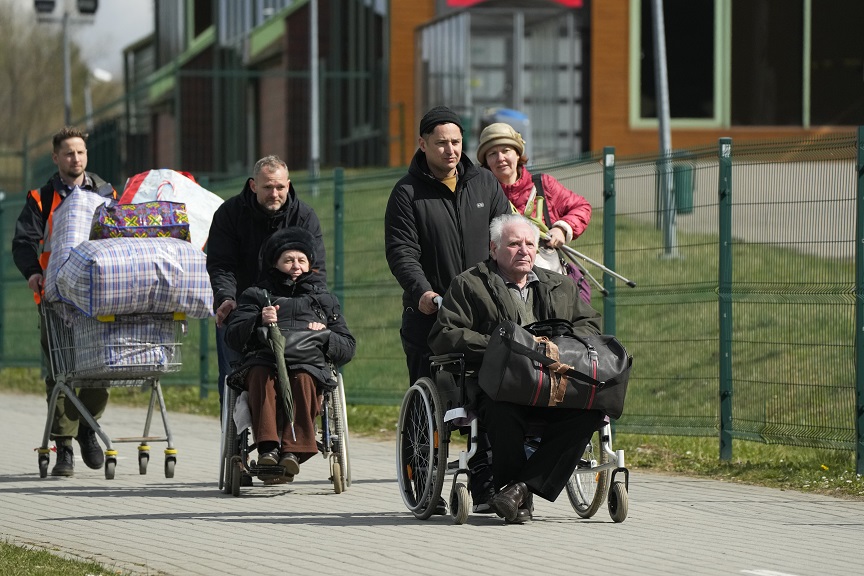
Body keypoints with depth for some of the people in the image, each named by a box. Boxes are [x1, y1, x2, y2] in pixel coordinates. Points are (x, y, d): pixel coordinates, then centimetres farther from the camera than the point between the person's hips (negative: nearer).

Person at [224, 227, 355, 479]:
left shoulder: (324, 299, 32)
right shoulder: (257, 295, 28)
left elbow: (348, 347, 25)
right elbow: (232, 336, 13)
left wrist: (325, 335, 4)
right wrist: (259, 322, -6)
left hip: (309, 362, 0)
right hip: (265, 358, 0)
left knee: (303, 380, -37)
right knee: (260, 374, -37)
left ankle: (293, 449, -47)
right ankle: (268, 446, -47)